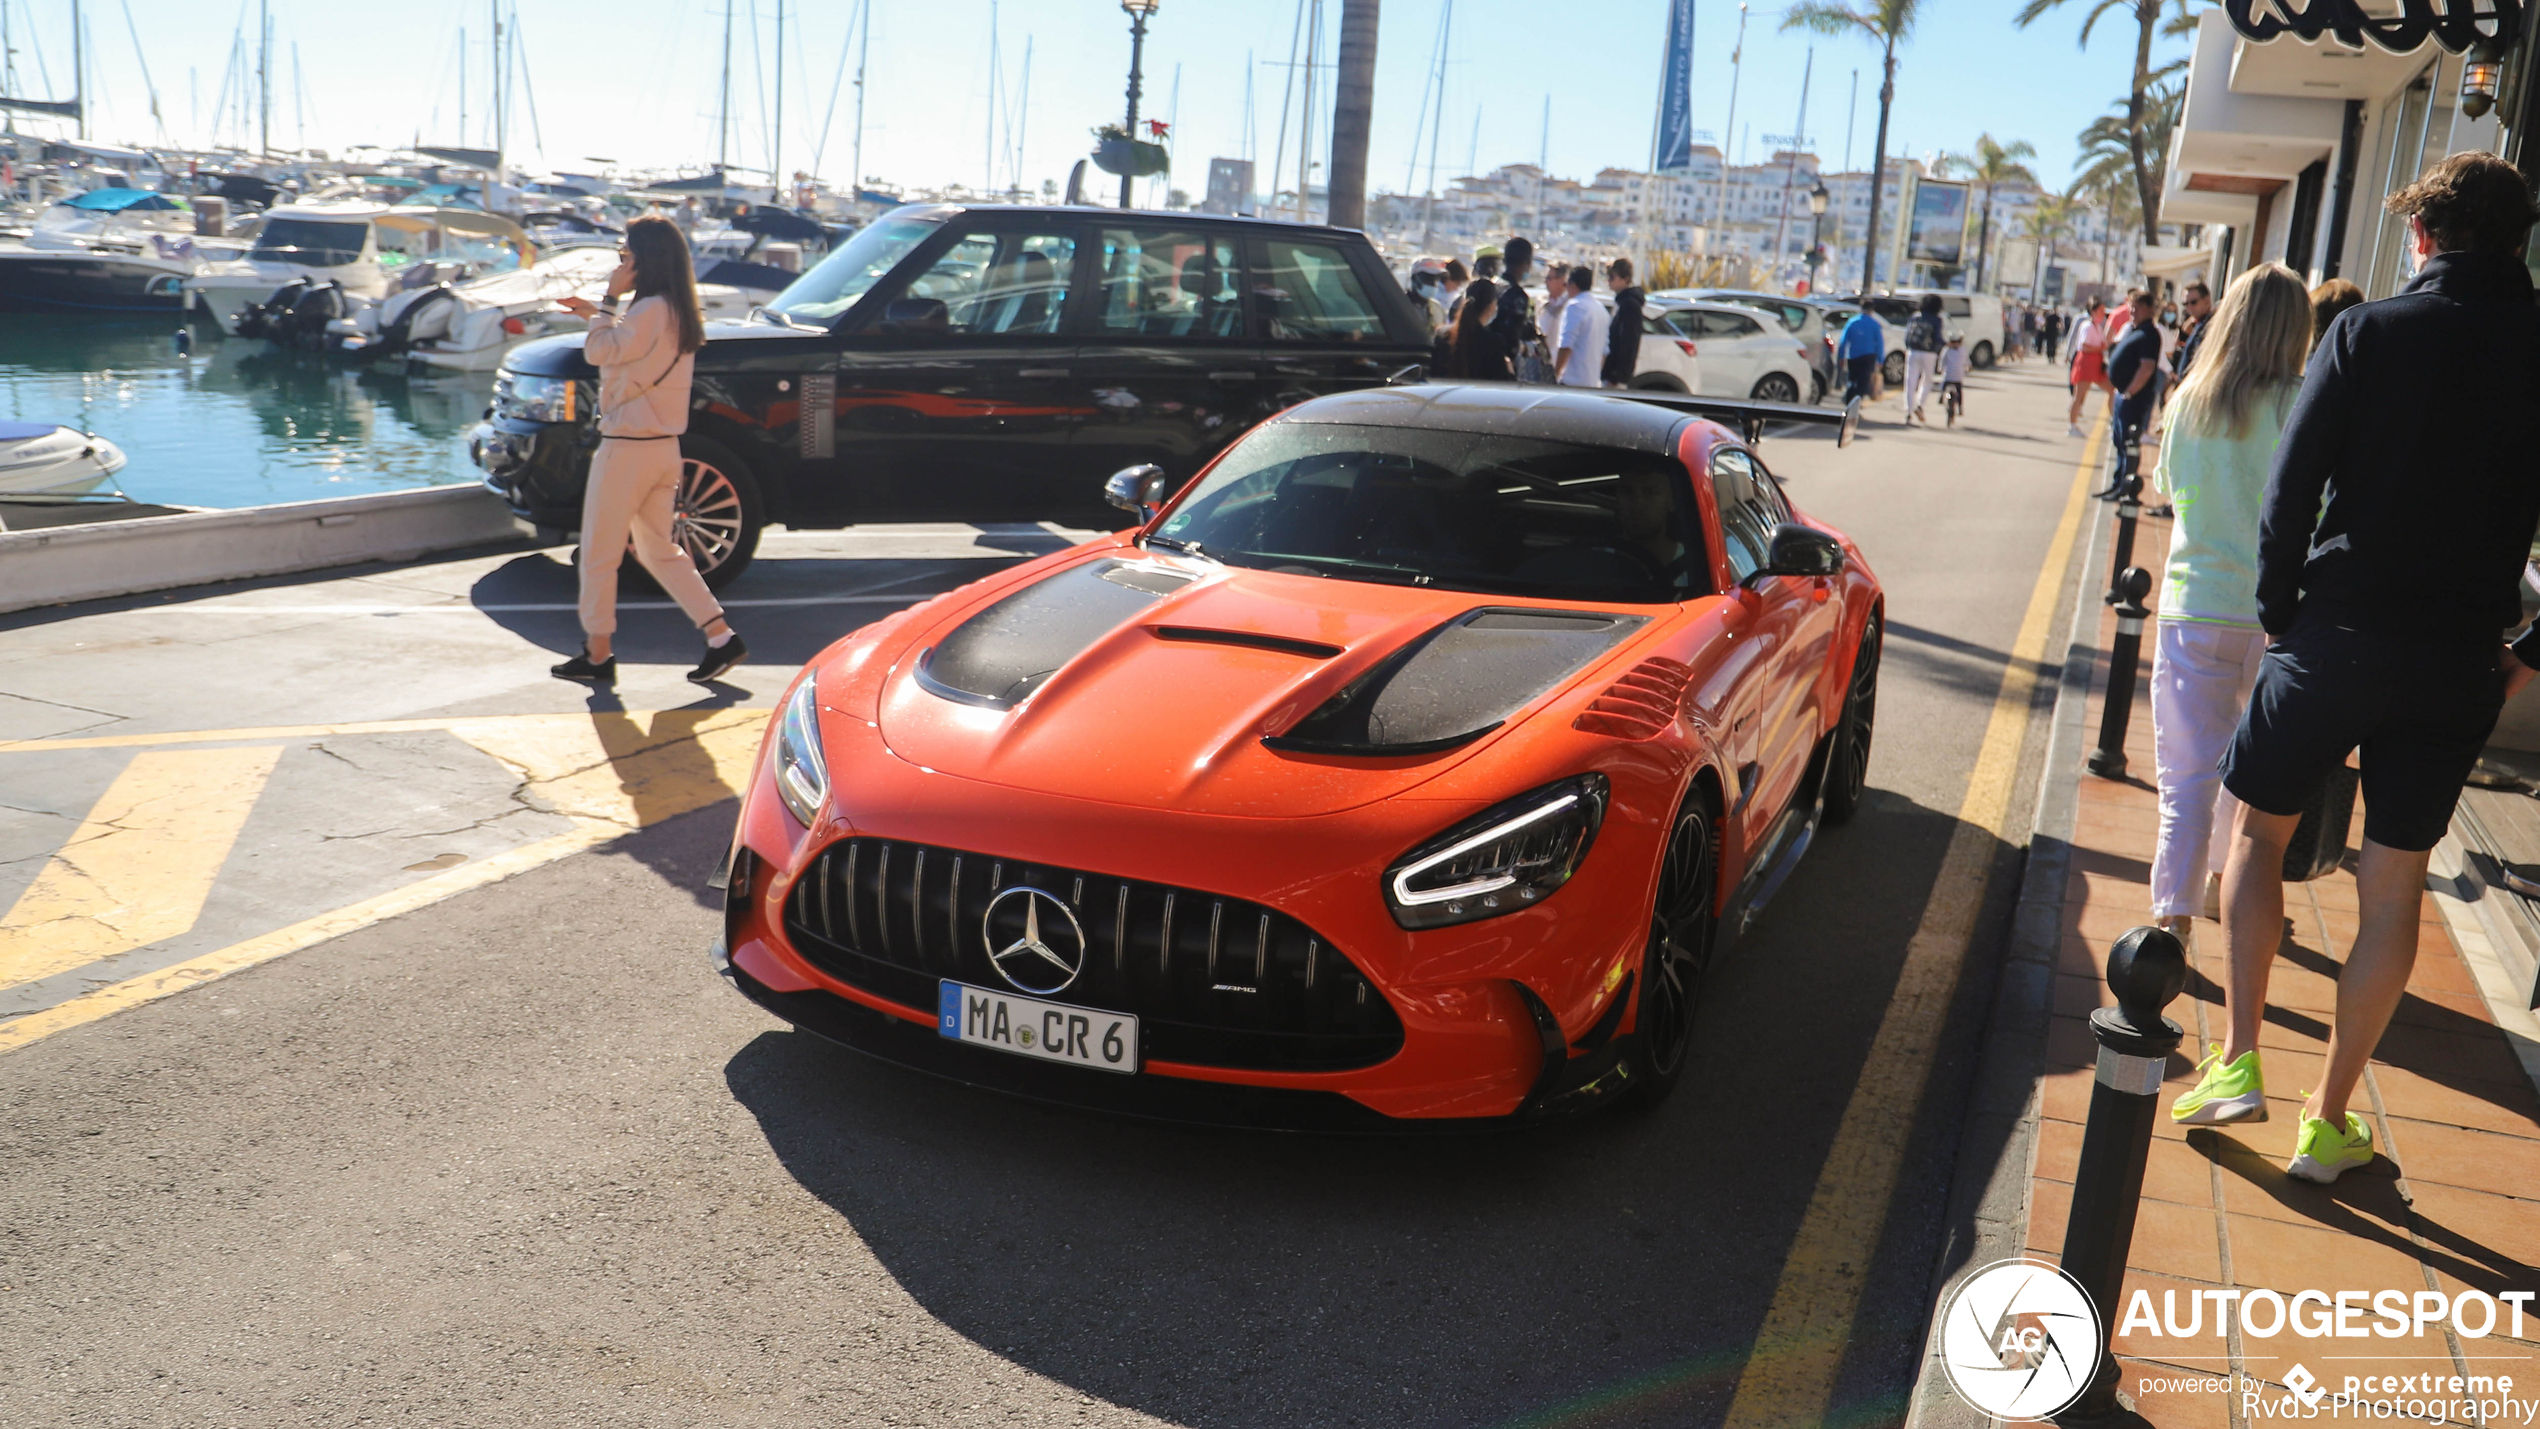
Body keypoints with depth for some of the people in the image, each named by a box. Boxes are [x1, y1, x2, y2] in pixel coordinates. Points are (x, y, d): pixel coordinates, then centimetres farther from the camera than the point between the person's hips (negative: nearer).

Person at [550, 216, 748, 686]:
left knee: (599, 553, 4)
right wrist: (596, 312, 24)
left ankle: (597, 655, 12)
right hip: (664, 447, 9)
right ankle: (721, 638, 9)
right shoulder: (678, 313, 10)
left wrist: (609, 298, -6)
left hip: (628, 449, -9)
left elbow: (599, 352, -14)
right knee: (658, 549, 16)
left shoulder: (650, 310, -19)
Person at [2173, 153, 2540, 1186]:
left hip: (2337, 636, -2)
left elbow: (2292, 490, -9)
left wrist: (2282, 616, 1)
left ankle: (2239, 1059, 9)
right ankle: (2329, 1118, 17)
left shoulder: (2367, 333, -5)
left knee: (2258, 827, 17)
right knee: (2393, 884, 10)